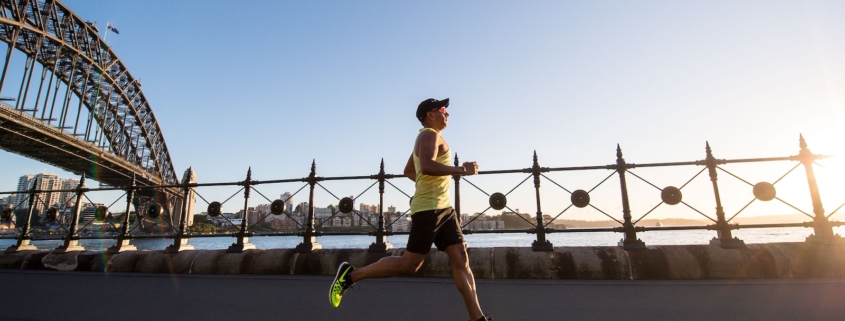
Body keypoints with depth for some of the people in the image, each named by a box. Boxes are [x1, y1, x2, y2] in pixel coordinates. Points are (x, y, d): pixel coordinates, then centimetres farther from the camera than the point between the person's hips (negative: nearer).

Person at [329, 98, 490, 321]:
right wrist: (462, 170, -20)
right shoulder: (430, 135, -7)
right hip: (428, 209, -10)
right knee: (409, 265, -5)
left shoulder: (429, 138, 24)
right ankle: (351, 275, 8)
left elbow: (409, 171, 31)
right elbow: (427, 166, -28)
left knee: (461, 260, 3)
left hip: (443, 208, 10)